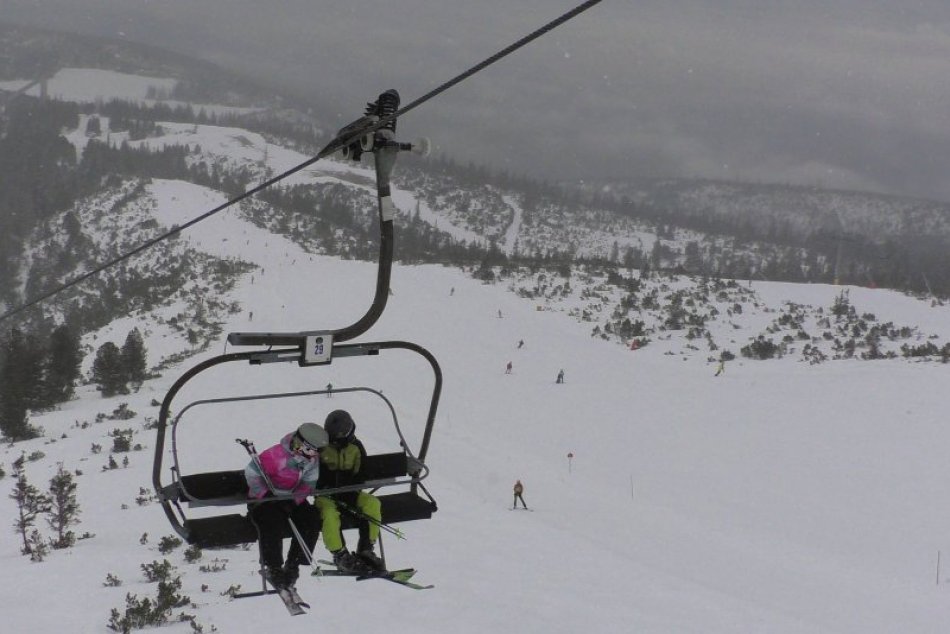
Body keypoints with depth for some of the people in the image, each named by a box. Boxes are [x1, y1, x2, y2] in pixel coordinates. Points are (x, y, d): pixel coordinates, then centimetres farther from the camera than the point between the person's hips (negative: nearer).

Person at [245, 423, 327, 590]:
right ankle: (273, 567, -16)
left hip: (291, 499, 6)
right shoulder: (276, 455, -26)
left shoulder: (312, 459, -7)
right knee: (272, 524, -33)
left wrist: (294, 500, -17)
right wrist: (265, 495, -20)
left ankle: (293, 564, -7)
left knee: (312, 520, -16)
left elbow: (308, 483, -1)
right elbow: (252, 473, -19)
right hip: (265, 499, -6)